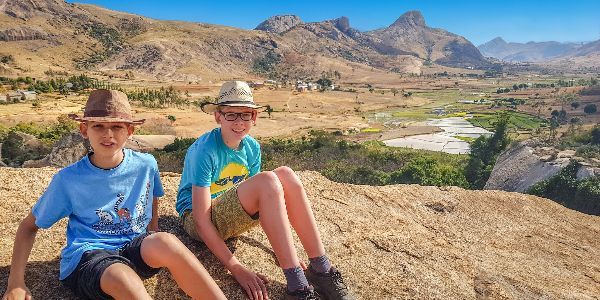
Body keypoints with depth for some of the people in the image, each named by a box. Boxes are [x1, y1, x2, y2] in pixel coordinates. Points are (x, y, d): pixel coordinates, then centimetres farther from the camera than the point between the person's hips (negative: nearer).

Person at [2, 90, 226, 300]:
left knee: (166, 242, -35)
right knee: (122, 278, -39)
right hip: (86, 258, -1)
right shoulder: (67, 179, -3)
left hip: (134, 248, 2)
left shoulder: (146, 165, 1)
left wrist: (155, 249, 9)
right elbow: (29, 226, 9)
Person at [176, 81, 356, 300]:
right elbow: (201, 220, -26)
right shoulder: (204, 150, -22)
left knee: (285, 174, -21)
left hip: (231, 217, 6)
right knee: (267, 181, -32)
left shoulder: (252, 147, -2)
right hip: (195, 221, -6)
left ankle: (321, 270, -19)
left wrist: (284, 251, -6)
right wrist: (237, 270, -30)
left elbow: (258, 197, 2)